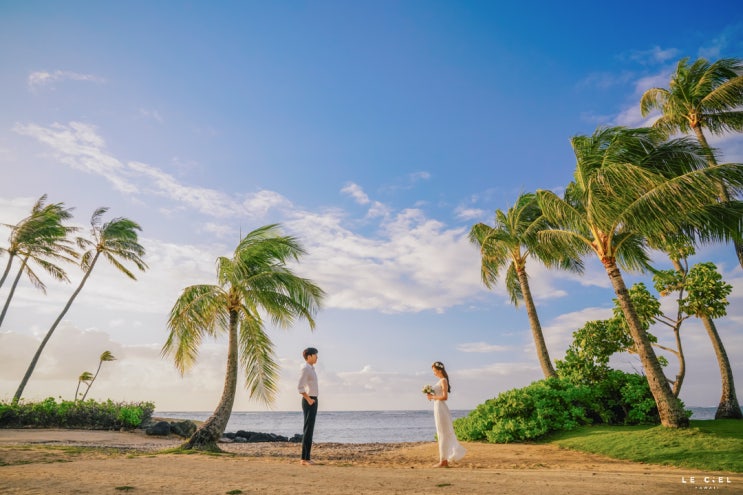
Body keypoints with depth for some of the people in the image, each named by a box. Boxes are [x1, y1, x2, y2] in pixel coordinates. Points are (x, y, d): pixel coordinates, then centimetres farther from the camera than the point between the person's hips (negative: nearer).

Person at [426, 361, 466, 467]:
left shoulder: (443, 380, -11)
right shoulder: (441, 381, 16)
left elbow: (445, 397, -19)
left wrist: (432, 397, -12)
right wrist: (431, 396, 4)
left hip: (441, 408, -10)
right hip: (438, 408, 10)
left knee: (443, 435, -4)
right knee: (442, 435, 12)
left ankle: (443, 461, 2)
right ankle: (445, 461, 19)